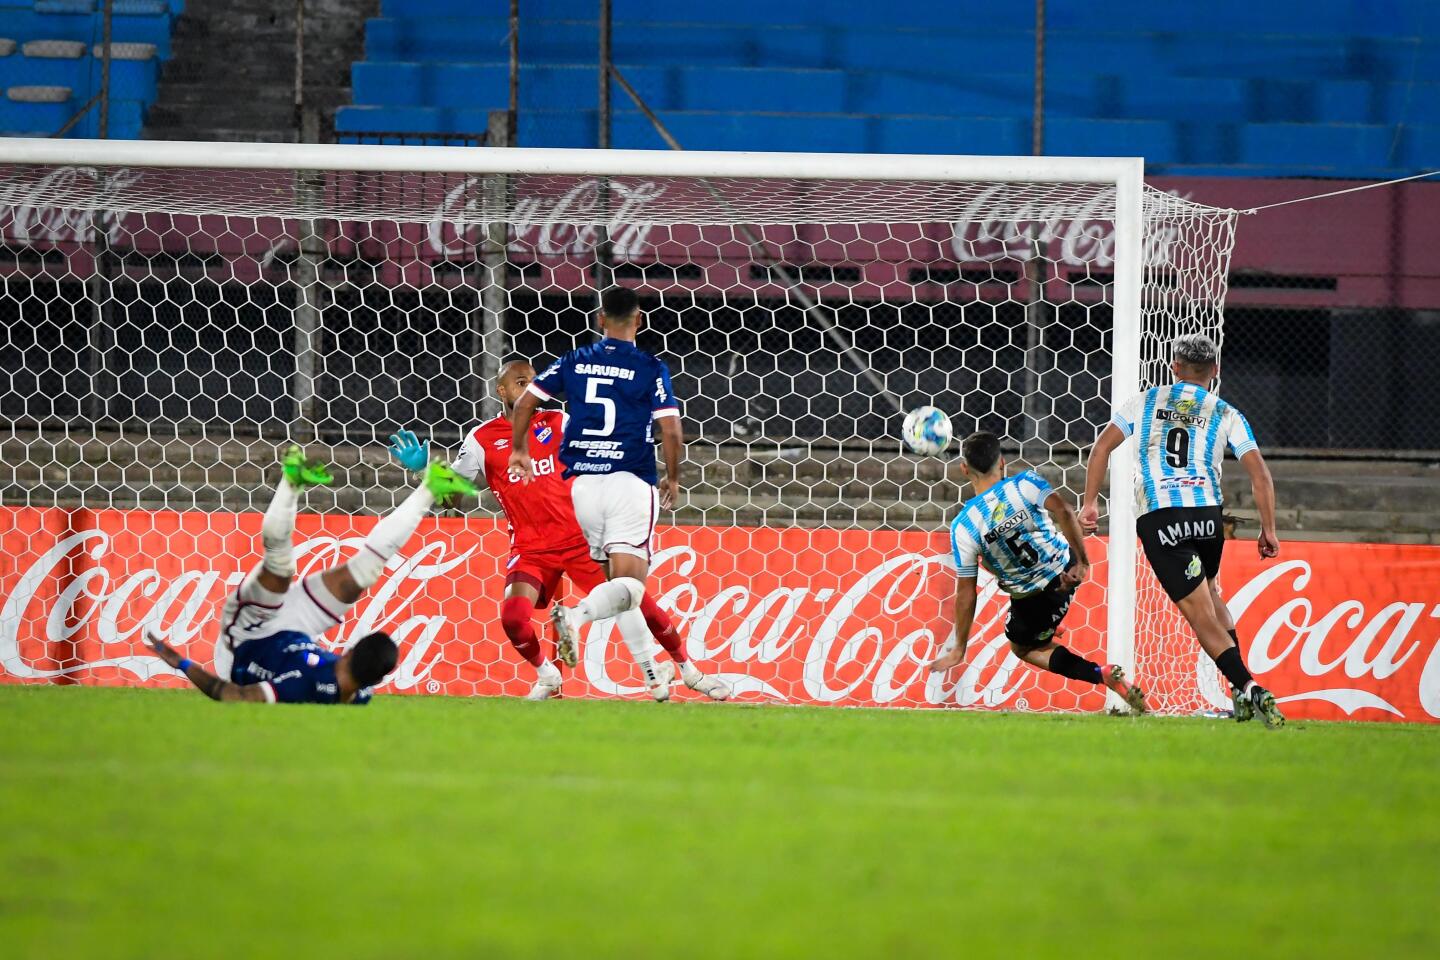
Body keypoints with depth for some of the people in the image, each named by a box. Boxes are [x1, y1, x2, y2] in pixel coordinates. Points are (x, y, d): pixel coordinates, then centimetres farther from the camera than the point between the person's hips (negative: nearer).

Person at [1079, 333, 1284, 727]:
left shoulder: (1146, 402, 13)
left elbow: (1103, 445, 6)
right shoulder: (1226, 415, 11)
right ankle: (1244, 692, 21)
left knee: (1200, 613, -3)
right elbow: (1259, 473, 3)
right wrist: (1268, 529, 9)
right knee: (1208, 594, 27)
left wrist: (1090, 502, 8)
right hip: (1207, 514, 2)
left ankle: (1248, 688, -18)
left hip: (1156, 518, -2)